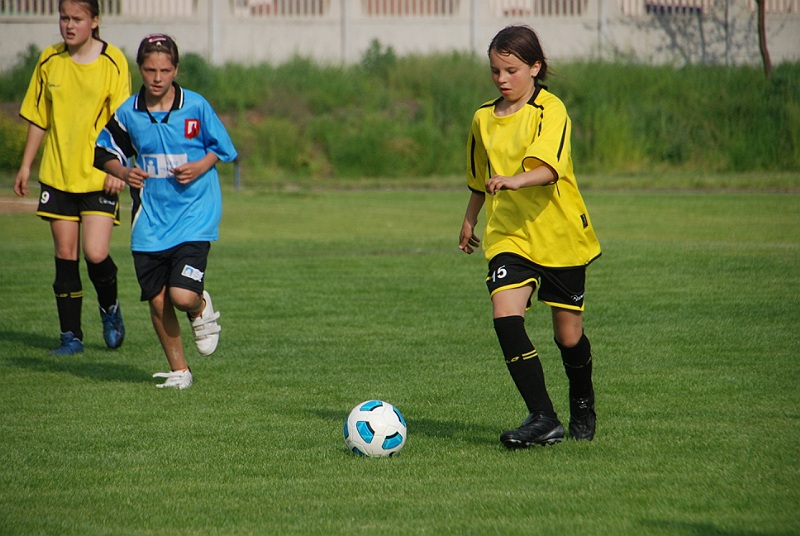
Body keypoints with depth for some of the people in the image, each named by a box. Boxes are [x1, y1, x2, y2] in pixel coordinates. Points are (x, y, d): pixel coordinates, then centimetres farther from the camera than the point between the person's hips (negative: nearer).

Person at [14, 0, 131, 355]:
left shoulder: (113, 62, -5)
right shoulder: (49, 61, 5)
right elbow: (38, 118, 14)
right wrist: (26, 165, 12)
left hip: (99, 176, -3)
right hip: (58, 175, 3)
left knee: (96, 253, -12)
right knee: (65, 255, 2)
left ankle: (110, 309, 17)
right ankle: (70, 335, 10)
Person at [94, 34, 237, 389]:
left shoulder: (195, 106, -6)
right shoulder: (128, 113, 0)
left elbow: (221, 147, 6)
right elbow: (104, 152, 13)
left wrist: (200, 167, -12)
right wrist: (124, 172, -8)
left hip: (194, 216, -3)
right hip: (150, 221, 3)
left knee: (183, 296, -17)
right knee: (158, 301, 4)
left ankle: (202, 311, 20)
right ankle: (178, 370, 21)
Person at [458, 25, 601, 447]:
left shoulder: (550, 111, -11)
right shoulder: (483, 119, 7)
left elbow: (548, 168, -28)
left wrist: (516, 180, -46)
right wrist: (470, 220, 33)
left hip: (560, 237, -4)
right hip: (508, 236, 4)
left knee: (568, 334, 6)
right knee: (505, 315, -20)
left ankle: (582, 406, 36)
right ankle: (542, 419, -19)